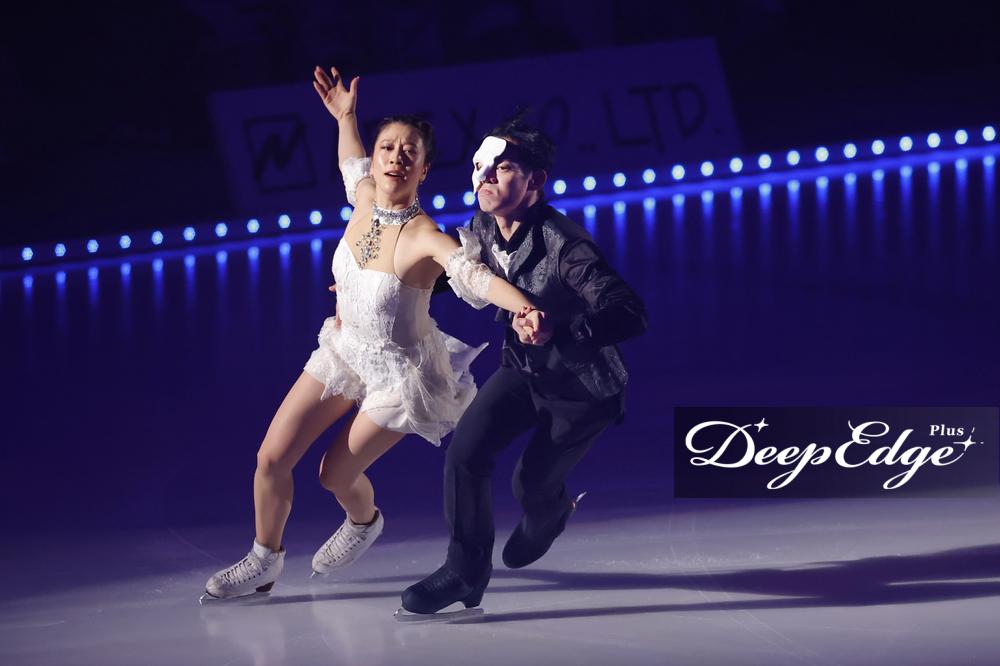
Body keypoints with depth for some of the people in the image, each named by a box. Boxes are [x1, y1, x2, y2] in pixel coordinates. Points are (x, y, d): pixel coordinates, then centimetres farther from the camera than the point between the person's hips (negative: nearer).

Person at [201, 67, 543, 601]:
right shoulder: (363, 199, -12)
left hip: (399, 372, -6)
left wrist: (524, 307, -64)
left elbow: (477, 277, -48)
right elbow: (353, 167, 15)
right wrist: (345, 117, 14)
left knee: (336, 475, 9)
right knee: (271, 457, 1)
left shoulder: (424, 238, -32)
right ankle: (264, 562, 25)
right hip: (346, 351, 6)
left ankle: (364, 522, 48)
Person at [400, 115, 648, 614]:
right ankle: (465, 571, 5)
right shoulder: (481, 232, -13)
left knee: (532, 484, 6)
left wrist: (555, 331, -54)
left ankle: (549, 515, 46)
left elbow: (630, 315, -40)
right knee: (465, 452, -13)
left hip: (583, 389, -5)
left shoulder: (563, 245, -34)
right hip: (525, 371, 5)